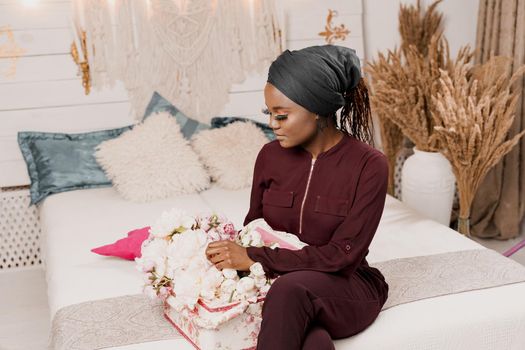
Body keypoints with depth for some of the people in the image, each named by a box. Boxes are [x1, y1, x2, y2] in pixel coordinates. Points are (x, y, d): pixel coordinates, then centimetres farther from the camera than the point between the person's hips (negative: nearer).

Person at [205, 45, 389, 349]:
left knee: (290, 288, -38)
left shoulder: (369, 165, -14)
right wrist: (233, 253, -11)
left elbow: (341, 255, -18)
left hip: (347, 286, -2)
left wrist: (254, 259, -22)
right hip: (280, 283, 2)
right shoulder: (270, 156, 0)